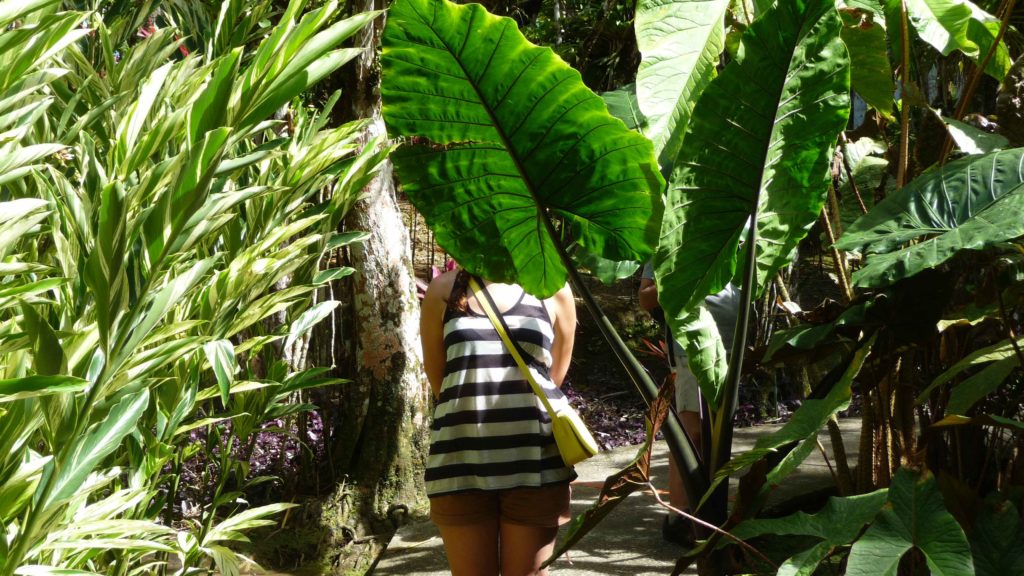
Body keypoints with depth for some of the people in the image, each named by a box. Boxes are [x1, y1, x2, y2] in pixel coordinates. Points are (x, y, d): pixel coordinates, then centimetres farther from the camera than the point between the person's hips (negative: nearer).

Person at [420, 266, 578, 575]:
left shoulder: (552, 290, 7)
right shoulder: (444, 289, 8)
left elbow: (554, 379, 12)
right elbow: (437, 378, 11)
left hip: (535, 461, 0)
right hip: (461, 458, 1)